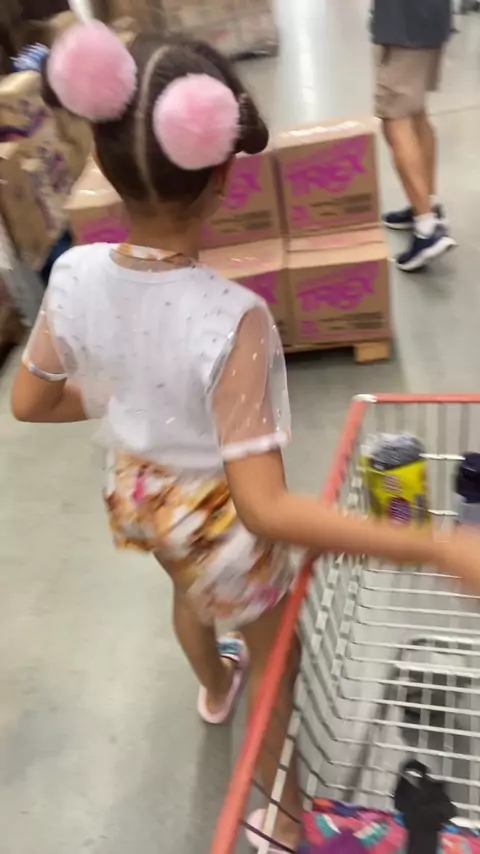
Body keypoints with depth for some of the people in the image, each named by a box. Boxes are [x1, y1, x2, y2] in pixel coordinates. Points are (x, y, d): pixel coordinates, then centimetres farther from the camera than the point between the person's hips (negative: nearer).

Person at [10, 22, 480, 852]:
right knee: (274, 652, 24)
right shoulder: (231, 318, -37)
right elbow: (264, 509, -38)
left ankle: (214, 687, 71)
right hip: (217, 515, -5)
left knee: (189, 592, 37)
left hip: (136, 489, 6)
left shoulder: (74, 275, -20)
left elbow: (30, 403, -6)